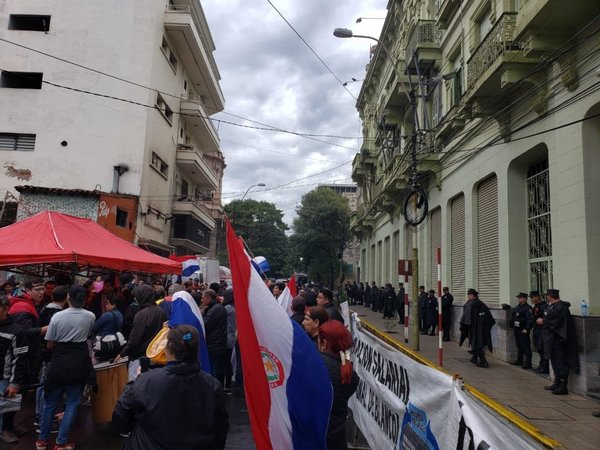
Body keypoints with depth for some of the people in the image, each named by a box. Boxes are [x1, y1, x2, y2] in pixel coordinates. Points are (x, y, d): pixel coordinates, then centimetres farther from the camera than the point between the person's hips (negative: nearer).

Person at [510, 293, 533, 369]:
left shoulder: (527, 308, -12)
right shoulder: (516, 307, 13)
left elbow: (530, 320, -18)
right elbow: (512, 316, 22)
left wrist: (526, 329, -22)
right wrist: (511, 324, 13)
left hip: (523, 331, -9)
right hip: (516, 330, 9)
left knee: (526, 347, -5)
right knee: (519, 346, 18)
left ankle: (528, 363, -2)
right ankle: (519, 361, 28)